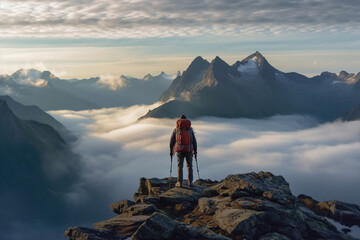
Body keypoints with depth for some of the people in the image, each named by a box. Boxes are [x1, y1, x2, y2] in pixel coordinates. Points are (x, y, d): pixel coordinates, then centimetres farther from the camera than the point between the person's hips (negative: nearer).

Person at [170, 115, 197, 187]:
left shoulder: (176, 129, 5)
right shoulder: (190, 129, 5)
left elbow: (172, 141, 7)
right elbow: (194, 141, 3)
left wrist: (171, 151, 17)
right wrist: (195, 151, 10)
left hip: (180, 151, 0)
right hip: (189, 150, 1)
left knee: (180, 166, 9)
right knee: (189, 166, 14)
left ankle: (179, 183, 6)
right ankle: (190, 182, 12)